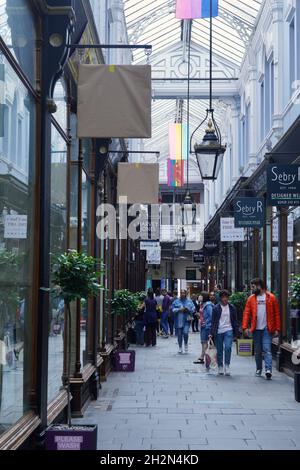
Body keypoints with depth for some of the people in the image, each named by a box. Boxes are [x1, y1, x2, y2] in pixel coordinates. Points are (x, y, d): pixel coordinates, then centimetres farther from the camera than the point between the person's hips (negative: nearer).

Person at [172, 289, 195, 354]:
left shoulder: (189, 301, 7)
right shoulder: (176, 301, 5)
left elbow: (193, 309, 5)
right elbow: (173, 309, 0)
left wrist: (187, 309, -11)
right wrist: (179, 310, -14)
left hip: (187, 320, -1)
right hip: (179, 320, 1)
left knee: (185, 333, -17)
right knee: (179, 334, 5)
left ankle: (186, 344, 10)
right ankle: (180, 348, 20)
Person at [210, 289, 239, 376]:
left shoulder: (232, 308, 8)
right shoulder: (216, 308, 3)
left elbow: (235, 321, 12)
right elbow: (213, 322, 3)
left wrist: (236, 333, 8)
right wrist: (211, 333, -3)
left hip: (228, 331, 0)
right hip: (218, 332, 0)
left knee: (228, 347, -20)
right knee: (219, 351, 5)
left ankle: (227, 366, -11)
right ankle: (220, 367, 18)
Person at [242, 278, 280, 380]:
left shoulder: (271, 298, -2)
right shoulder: (251, 299, 6)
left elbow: (276, 314, -2)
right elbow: (246, 313, 2)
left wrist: (277, 329, -6)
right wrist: (245, 327, -9)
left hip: (267, 329, -3)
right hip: (256, 329, 3)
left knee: (267, 349, -11)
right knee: (257, 351, 10)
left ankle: (268, 370, -16)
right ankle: (259, 369, 22)